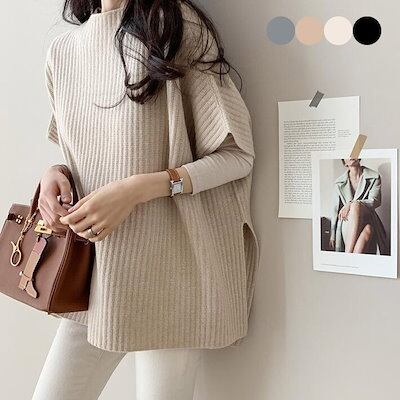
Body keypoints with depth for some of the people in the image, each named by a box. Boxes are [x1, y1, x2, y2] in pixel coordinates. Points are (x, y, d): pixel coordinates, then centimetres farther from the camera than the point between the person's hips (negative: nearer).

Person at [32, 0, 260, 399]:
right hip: (96, 275, 5)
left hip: (167, 273, -4)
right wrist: (54, 173, -1)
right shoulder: (63, 49, 10)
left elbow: (237, 154, -7)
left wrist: (138, 190, -19)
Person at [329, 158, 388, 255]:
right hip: (346, 222, 1)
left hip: (367, 220, -1)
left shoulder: (374, 177, 8)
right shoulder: (339, 183, 13)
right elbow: (335, 210, 12)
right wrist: (332, 235, 6)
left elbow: (375, 201, -4)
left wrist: (352, 204, -19)